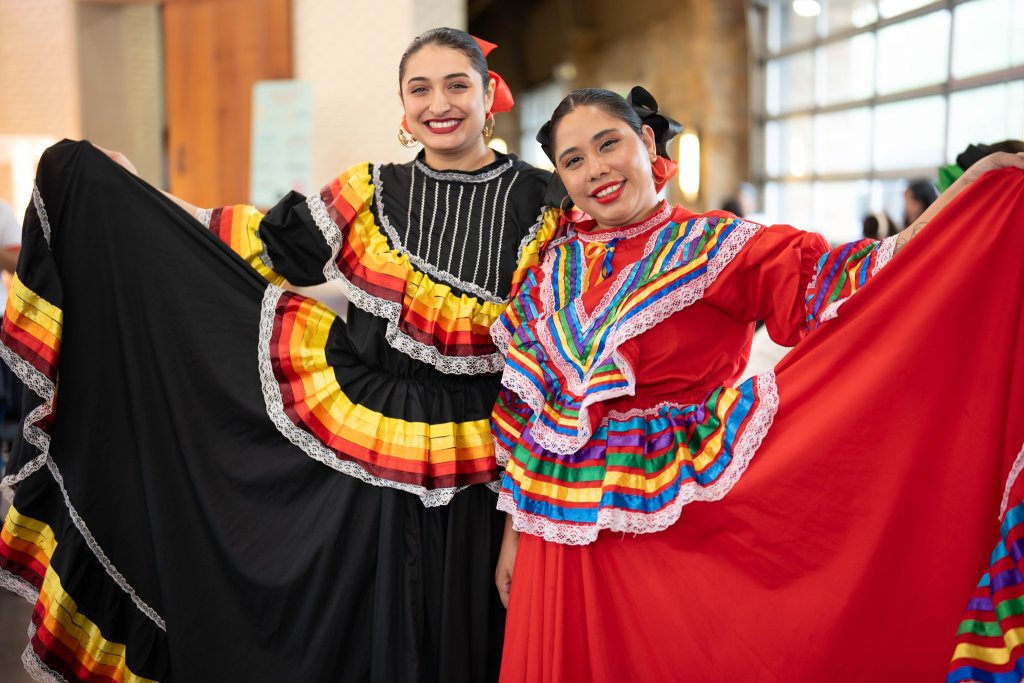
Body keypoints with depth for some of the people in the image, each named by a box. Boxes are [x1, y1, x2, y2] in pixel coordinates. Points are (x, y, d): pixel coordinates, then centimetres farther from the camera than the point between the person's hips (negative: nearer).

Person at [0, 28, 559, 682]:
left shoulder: (538, 203, -4)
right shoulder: (372, 194, 2)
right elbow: (266, 243, 6)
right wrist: (119, 187, 6)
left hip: (476, 480, -1)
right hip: (363, 464, 2)